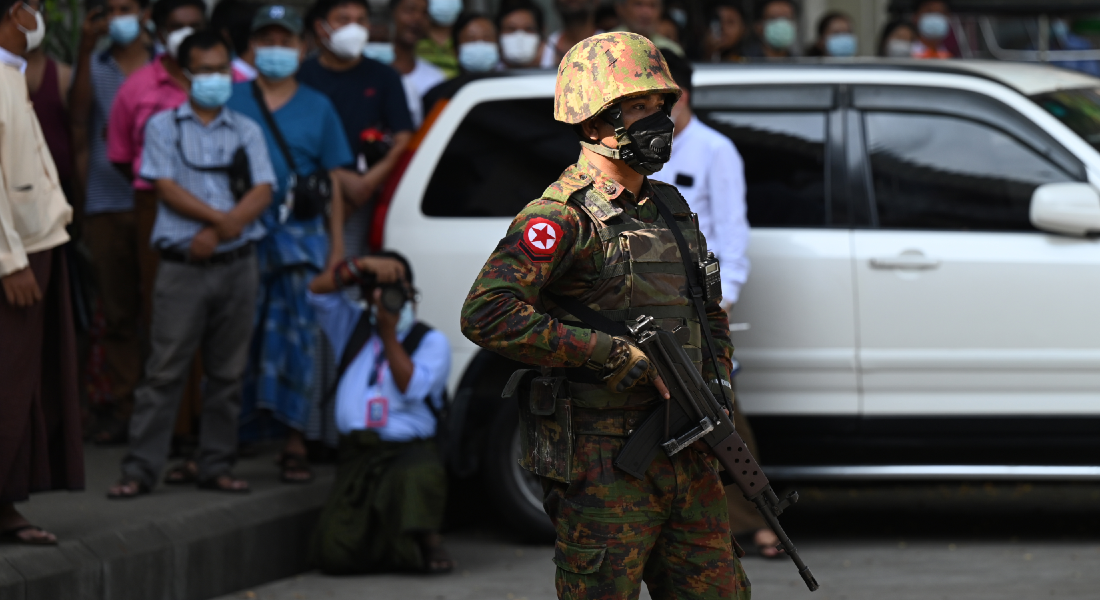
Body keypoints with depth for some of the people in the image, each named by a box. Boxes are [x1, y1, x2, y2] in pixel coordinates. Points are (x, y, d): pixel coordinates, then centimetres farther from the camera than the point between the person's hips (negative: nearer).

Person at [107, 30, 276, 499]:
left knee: (227, 372, 5)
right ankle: (140, 469, -4)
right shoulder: (164, 127, 6)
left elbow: (263, 192, 2)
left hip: (237, 265, 3)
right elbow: (167, 188, -5)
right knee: (165, 371, -5)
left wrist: (218, 231, -12)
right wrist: (222, 218, -11)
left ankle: (216, 465, 12)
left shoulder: (246, 131, 13)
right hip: (183, 266, -3)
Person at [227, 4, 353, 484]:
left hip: (300, 233, 0)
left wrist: (337, 246, 5)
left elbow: (333, 182, 12)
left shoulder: (317, 108, 13)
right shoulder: (231, 102, 10)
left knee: (299, 337, -6)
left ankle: (295, 443, -3)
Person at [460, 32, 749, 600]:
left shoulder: (671, 210, 14)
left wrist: (718, 388, 7)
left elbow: (711, 315, 27)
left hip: (687, 460, 8)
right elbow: (486, 314, -24)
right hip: (603, 465, -8)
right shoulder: (562, 217, -12)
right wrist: (610, 354, -22)